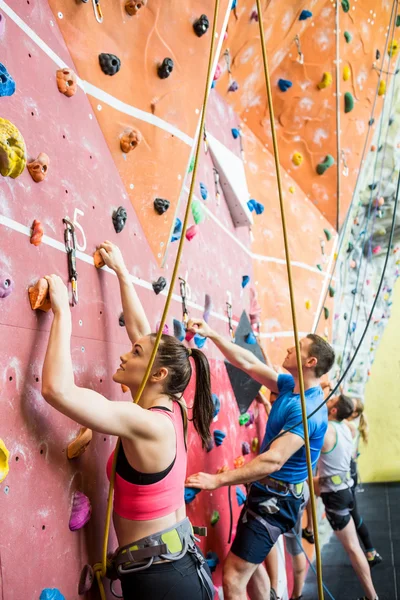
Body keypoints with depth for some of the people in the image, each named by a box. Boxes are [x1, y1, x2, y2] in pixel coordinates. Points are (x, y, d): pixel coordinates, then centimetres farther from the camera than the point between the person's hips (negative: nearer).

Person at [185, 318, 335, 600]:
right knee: (251, 563, 25)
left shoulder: (308, 410, -26)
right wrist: (211, 334, -2)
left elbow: (273, 460, -34)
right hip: (265, 491, 10)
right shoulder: (290, 386, 1)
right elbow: (248, 363, 5)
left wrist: (217, 480, -34)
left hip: (277, 500, -10)